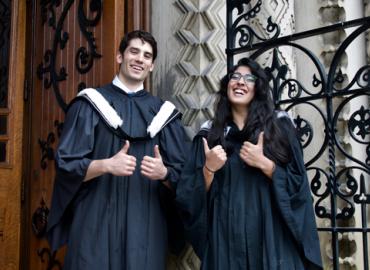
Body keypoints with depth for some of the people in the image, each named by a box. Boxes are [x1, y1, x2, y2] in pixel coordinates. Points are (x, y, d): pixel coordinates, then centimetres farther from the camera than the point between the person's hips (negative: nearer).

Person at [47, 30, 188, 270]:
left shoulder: (164, 113, 10)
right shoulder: (90, 104, 3)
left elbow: (180, 176, 8)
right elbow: (66, 164, -3)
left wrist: (163, 172, -14)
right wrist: (106, 164, -20)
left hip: (146, 226, 2)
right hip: (96, 224, -2)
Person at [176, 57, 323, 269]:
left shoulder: (279, 126, 3)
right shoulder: (210, 133, 7)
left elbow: (298, 184, -1)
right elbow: (191, 197, 4)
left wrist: (263, 163, -13)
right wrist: (208, 169, -12)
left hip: (271, 235, -1)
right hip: (225, 238, 1)